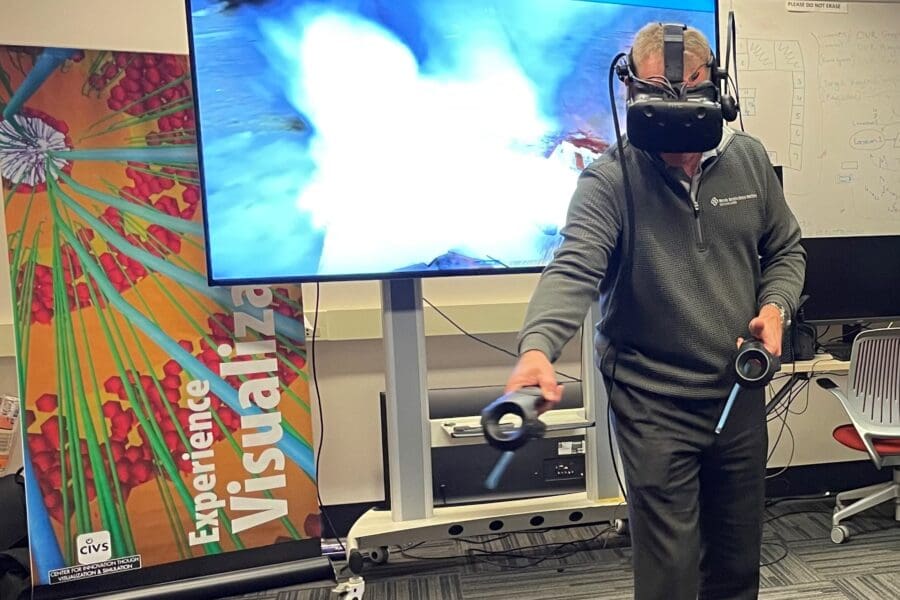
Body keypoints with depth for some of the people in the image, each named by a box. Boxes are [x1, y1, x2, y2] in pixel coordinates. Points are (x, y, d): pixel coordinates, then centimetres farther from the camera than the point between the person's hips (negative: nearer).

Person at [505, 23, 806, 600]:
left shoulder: (749, 159, 3)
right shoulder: (610, 178, -13)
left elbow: (785, 249, 14)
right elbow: (574, 267, -27)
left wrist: (775, 306, -4)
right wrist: (538, 346, -44)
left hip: (741, 394, 5)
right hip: (654, 405, -5)